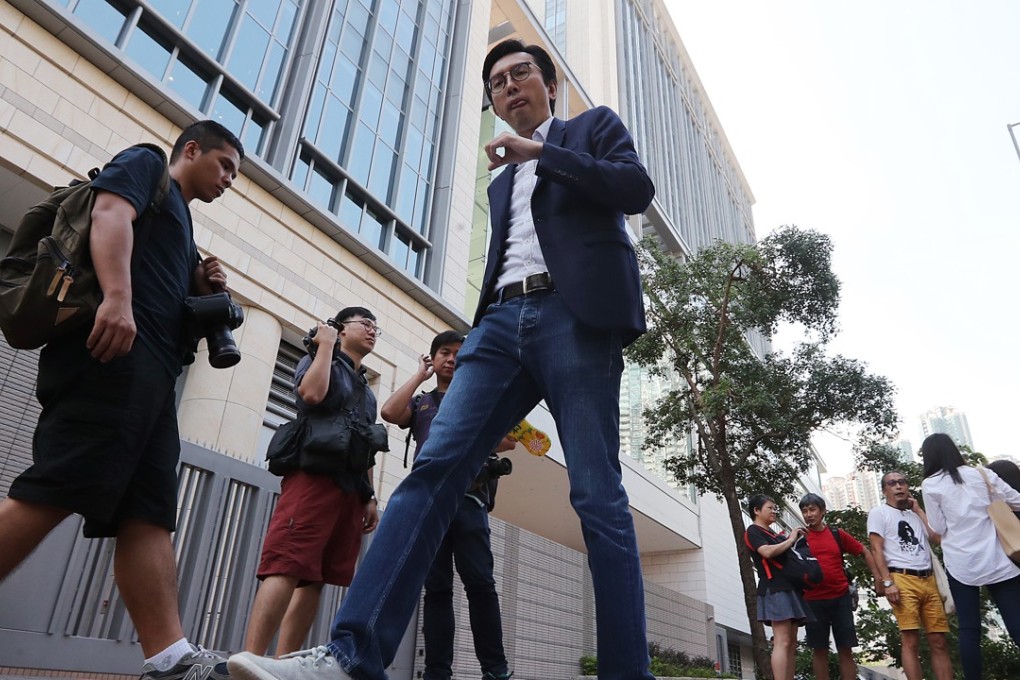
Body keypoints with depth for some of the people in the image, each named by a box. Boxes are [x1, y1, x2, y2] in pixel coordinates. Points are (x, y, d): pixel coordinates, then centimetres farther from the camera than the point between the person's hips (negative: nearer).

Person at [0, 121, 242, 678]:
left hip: (152, 373, 9)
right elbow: (110, 214, -8)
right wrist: (116, 297, -24)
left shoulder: (179, 223, 36)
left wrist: (201, 292, 15)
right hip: (114, 352, -9)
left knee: (148, 517, -4)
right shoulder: (144, 164, 14)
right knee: (52, 494, -16)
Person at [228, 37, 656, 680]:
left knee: (597, 495, -11)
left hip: (575, 314, -4)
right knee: (434, 470, -13)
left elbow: (637, 189, 0)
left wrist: (541, 150, 1)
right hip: (501, 322, 5)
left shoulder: (596, 126, 19)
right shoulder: (502, 181, 32)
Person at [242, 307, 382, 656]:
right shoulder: (319, 360, 9)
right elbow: (312, 393, -15)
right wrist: (325, 345, -3)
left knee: (313, 579, 1)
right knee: (286, 569, -18)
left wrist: (370, 497, 17)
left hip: (350, 489, 7)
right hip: (314, 476, -7)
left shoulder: (367, 391, 27)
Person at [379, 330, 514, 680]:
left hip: (468, 498, -2)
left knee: (480, 583, -8)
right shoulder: (420, 402, 23)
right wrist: (420, 375, 10)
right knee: (437, 588, 0)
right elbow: (389, 412, 0)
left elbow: (509, 439, 7)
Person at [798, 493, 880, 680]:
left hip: (841, 598, 2)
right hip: (813, 601, -2)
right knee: (819, 649, 5)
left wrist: (877, 578, 5)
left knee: (846, 649, 6)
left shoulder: (837, 534, 6)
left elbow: (864, 552, 14)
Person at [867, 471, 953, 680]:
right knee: (911, 641, -10)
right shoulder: (879, 512, 6)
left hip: (928, 580, 5)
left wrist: (918, 509, 14)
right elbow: (877, 550, -3)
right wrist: (887, 582, -14)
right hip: (902, 579, -5)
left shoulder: (914, 514, 23)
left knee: (939, 641, 1)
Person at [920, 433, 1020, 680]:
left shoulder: (930, 485, -2)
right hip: (998, 560, 2)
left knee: (969, 629, 4)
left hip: (961, 565, -2)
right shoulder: (981, 473, 7)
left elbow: (938, 529, -2)